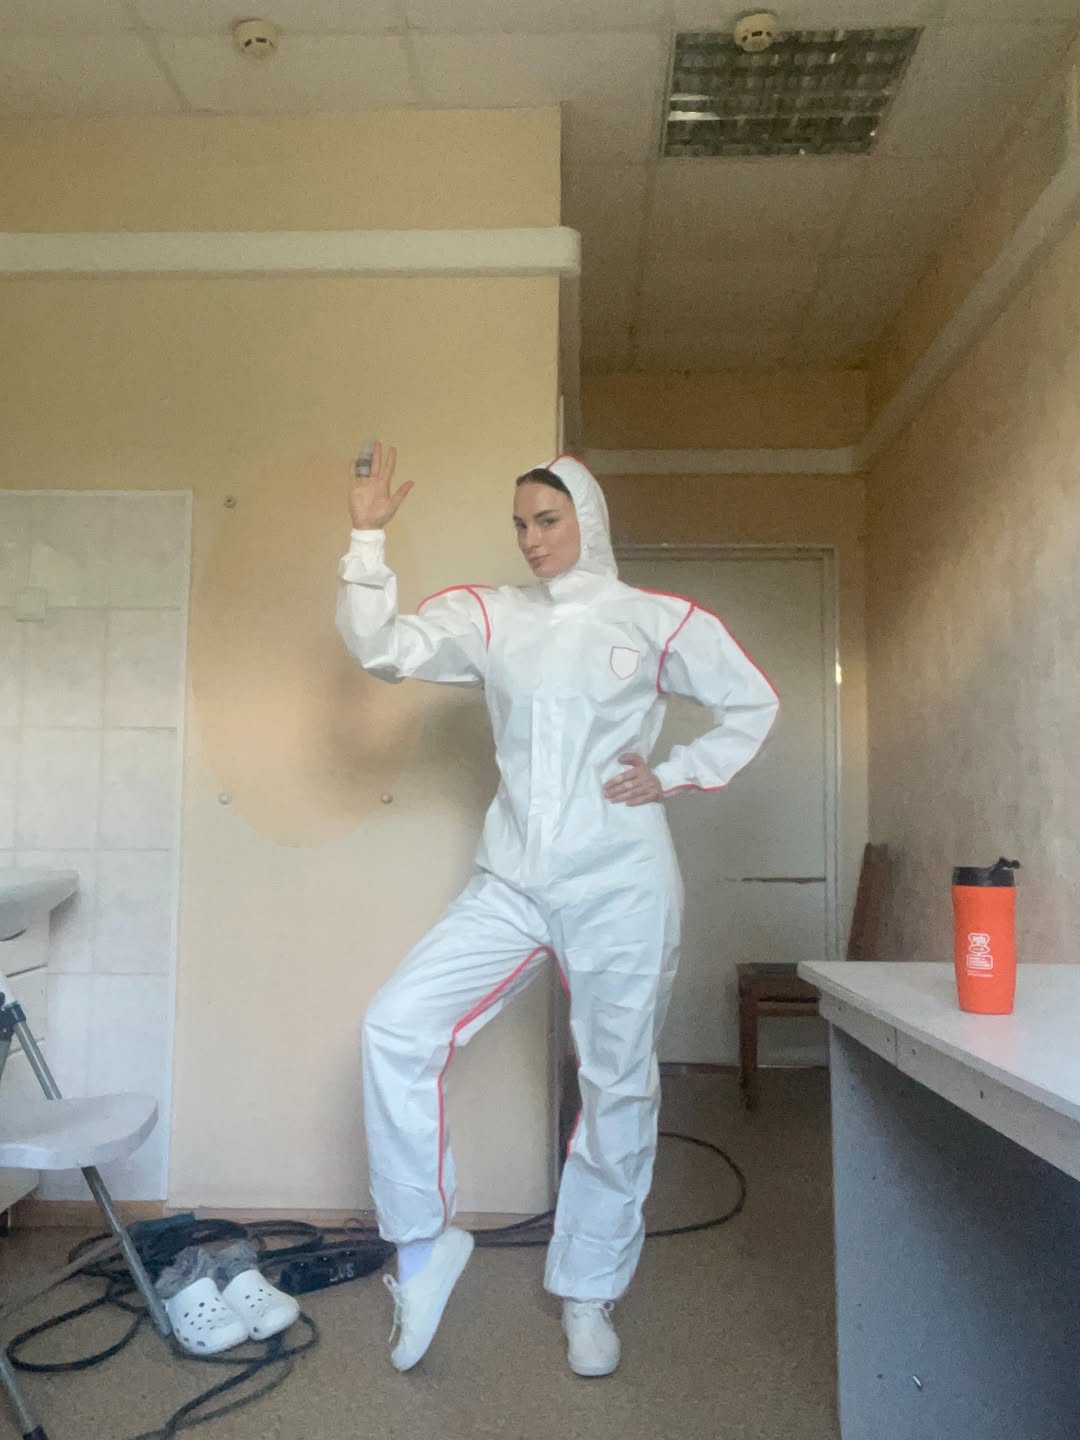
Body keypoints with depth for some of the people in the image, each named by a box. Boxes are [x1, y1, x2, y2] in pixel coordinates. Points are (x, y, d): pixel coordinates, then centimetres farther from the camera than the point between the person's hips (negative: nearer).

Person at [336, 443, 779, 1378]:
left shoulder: (659, 621, 3)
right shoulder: (489, 618, 8)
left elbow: (754, 705, 9)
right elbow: (381, 647, -3)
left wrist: (675, 776, -1)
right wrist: (370, 537, -9)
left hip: (622, 889, -2)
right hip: (512, 886, 3)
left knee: (618, 1087, 7)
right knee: (396, 1028, -11)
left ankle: (590, 1293, 27)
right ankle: (424, 1241, 9)